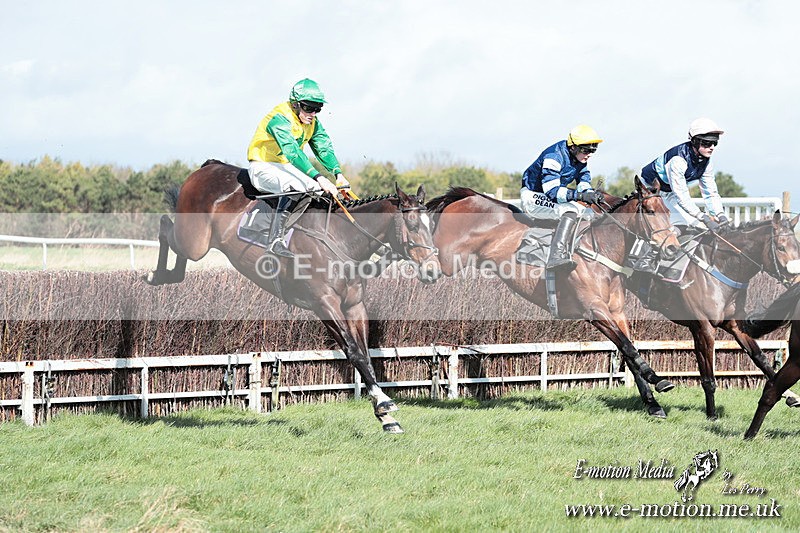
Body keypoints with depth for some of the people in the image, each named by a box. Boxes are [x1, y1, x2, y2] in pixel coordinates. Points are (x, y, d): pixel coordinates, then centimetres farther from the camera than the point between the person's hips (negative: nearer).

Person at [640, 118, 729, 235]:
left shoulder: (705, 161, -12)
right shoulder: (678, 159, -37)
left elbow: (711, 192, -9)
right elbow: (681, 195, -40)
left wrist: (720, 215, -27)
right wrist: (704, 218, -45)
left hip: (668, 194, 7)